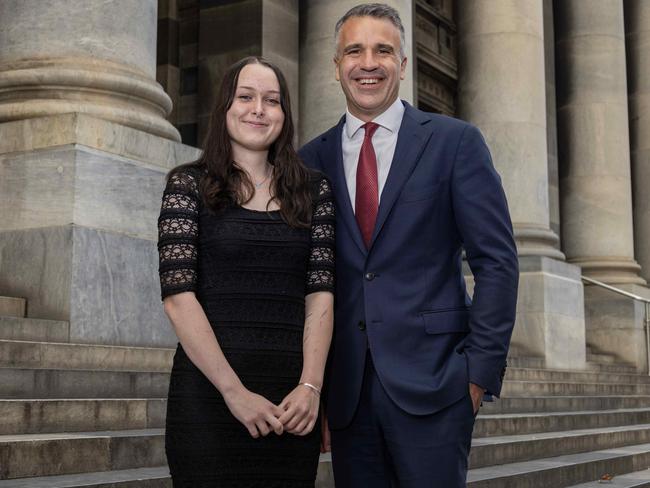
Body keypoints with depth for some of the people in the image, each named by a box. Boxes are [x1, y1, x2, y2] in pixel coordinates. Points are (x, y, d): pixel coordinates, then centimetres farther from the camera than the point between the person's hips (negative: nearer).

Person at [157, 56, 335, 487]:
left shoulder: (313, 190, 10)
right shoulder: (189, 185, 2)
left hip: (294, 397, 2)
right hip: (209, 393, -2)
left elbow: (320, 294, 3)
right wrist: (234, 391, -14)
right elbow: (179, 296, -7)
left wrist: (311, 386, -10)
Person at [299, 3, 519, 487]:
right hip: (345, 388, 3)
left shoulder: (455, 142, 1)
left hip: (431, 381, -2)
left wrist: (480, 369, -7)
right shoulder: (312, 159, 9)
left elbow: (497, 261, -2)